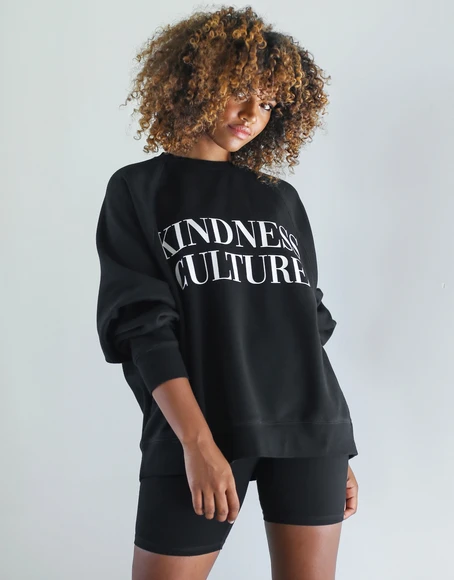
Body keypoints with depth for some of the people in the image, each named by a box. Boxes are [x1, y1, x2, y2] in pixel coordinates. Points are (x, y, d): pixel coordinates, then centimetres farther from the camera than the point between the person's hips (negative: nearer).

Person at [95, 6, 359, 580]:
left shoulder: (281, 199, 16)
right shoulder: (139, 189, 5)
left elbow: (308, 323, 16)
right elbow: (142, 323, -5)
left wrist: (337, 451, 13)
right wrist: (197, 441, -16)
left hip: (309, 431, 4)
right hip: (197, 431, -3)